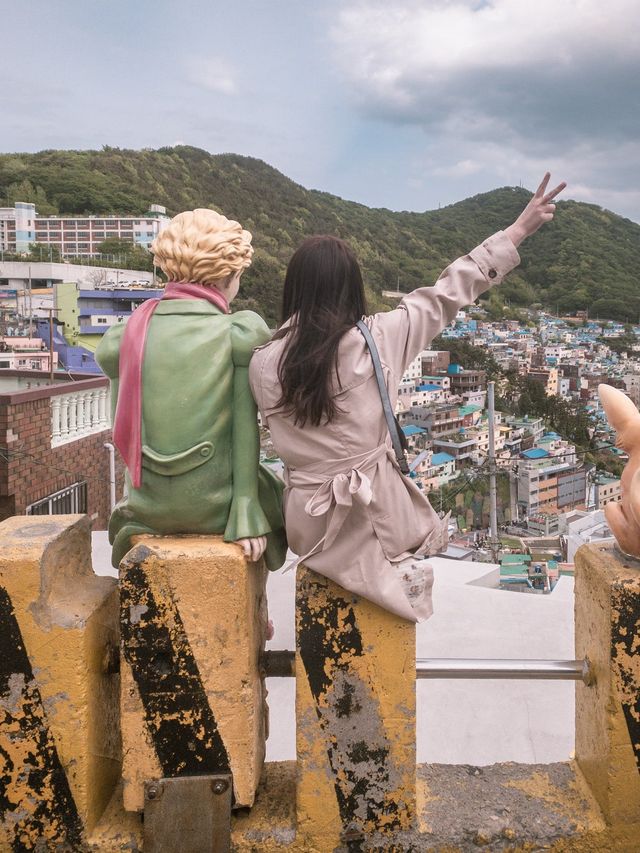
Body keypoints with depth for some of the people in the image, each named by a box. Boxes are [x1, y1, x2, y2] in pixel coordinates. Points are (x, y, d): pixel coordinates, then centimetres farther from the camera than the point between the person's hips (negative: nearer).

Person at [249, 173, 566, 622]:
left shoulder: (263, 361, -12)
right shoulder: (375, 338, -16)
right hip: (377, 518, -1)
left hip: (308, 526, 1)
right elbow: (447, 295, -7)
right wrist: (519, 230, 0)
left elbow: (280, 431, 2)